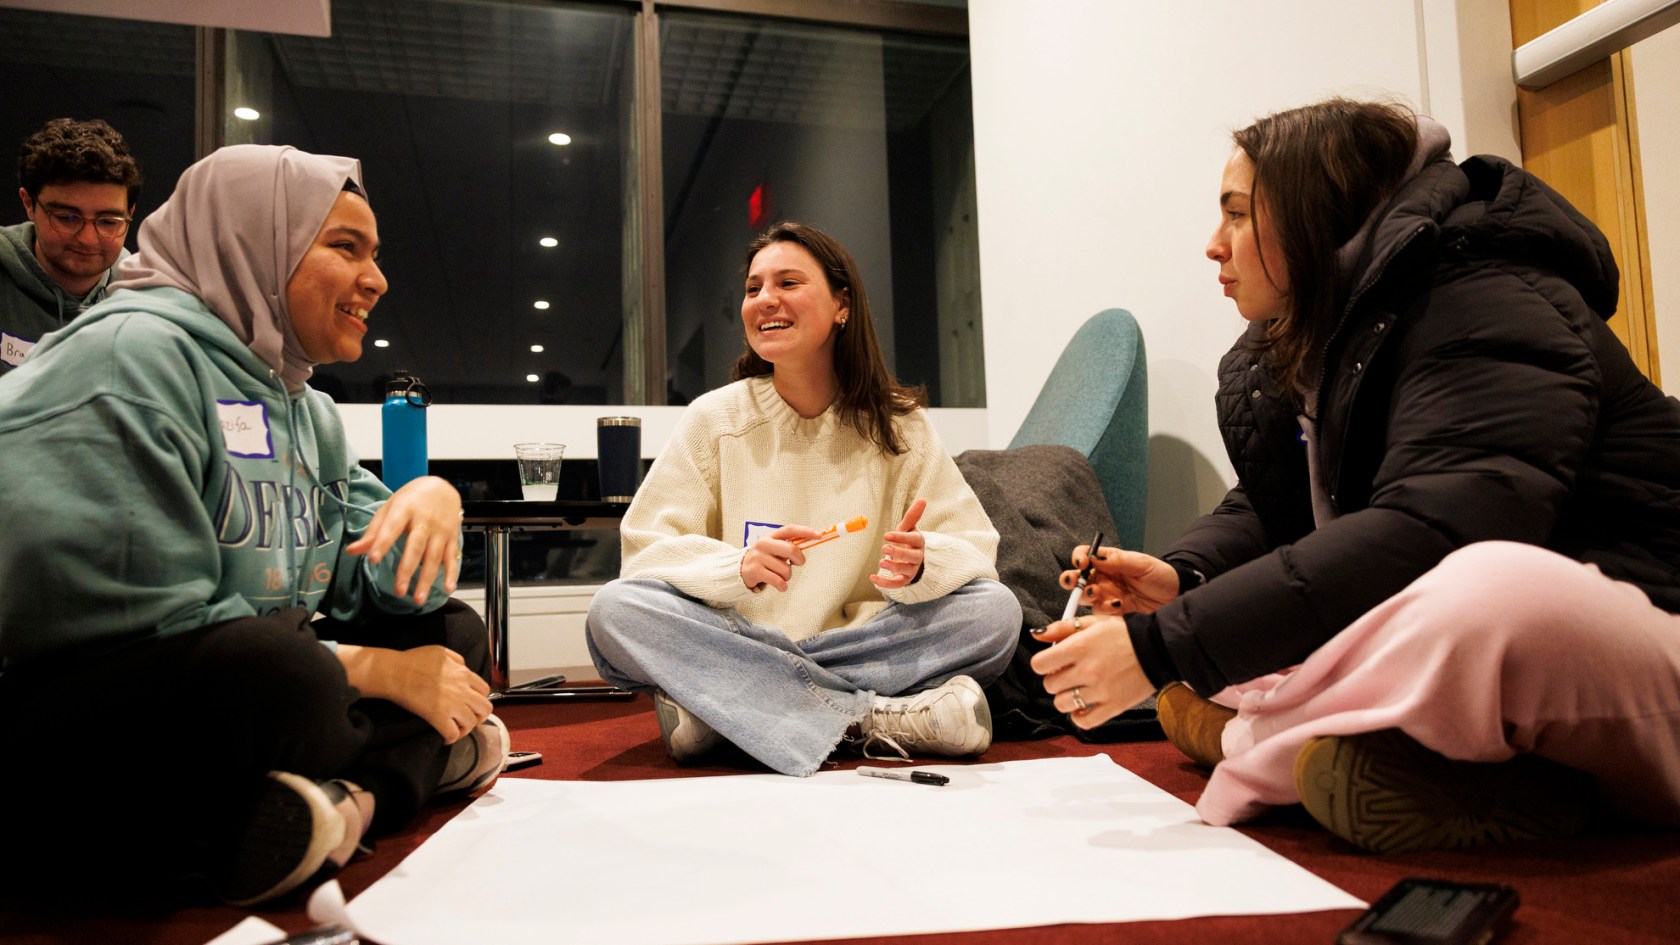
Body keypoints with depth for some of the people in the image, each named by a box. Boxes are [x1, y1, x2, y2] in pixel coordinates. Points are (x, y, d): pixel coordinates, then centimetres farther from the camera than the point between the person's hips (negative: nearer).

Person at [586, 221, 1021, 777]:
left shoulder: (896, 424, 3)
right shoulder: (716, 418, 1)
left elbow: (975, 549, -1)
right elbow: (644, 550, -6)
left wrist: (920, 564, -25)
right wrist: (739, 568, -26)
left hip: (863, 645, 1)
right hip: (736, 648, 0)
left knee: (997, 611, -22)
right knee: (614, 612, -27)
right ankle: (877, 719, -27)